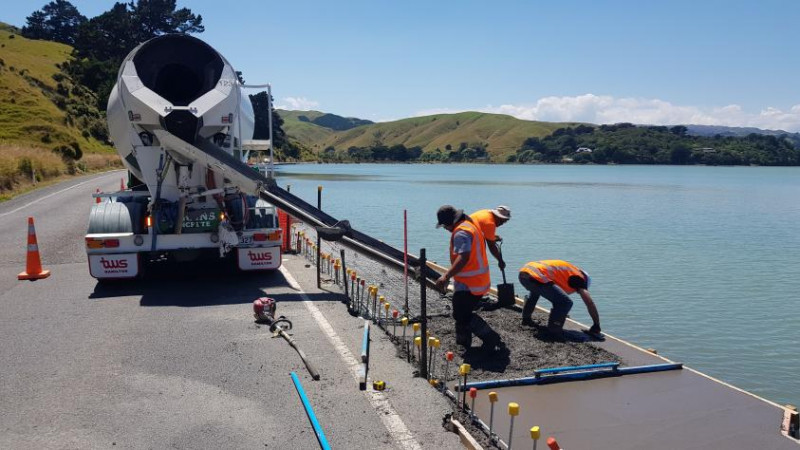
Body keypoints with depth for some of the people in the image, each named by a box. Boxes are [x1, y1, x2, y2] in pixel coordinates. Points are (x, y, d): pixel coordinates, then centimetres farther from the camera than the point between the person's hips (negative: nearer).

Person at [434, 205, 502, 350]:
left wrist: (447, 276, -40)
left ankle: (490, 337, -2)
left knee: (462, 315, -6)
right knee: (462, 313, 19)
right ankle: (462, 343, 28)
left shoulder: (461, 232, -21)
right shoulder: (471, 224, 12)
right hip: (479, 280, 11)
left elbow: (463, 257, -34)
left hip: (468, 284, -11)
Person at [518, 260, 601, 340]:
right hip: (535, 276, -10)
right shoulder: (578, 277, 9)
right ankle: (553, 331, -2)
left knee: (536, 290, 43)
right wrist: (596, 327, 7)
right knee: (566, 302, -6)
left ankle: (526, 319, 48)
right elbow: (589, 302, 1)